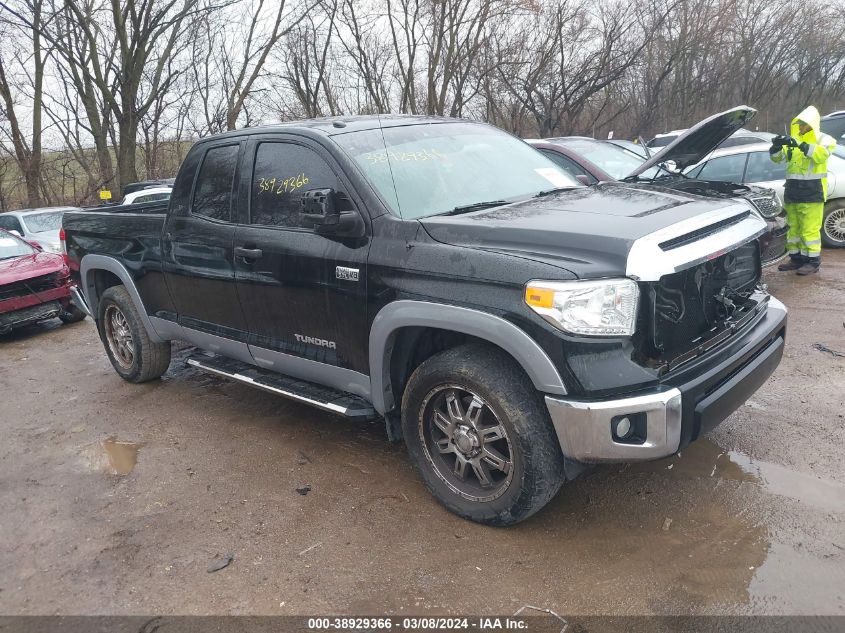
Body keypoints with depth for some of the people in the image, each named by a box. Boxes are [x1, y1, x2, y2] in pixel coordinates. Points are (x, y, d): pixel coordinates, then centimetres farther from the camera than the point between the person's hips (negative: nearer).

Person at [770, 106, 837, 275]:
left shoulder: (824, 139, -1)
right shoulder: (793, 140, 15)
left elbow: (821, 154, -22)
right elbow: (777, 158, 9)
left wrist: (800, 145, -33)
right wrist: (776, 146, -12)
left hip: (812, 192, -6)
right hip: (792, 191, 6)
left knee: (810, 229, -7)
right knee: (793, 227, 10)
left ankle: (813, 262, -1)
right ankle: (796, 258, 20)